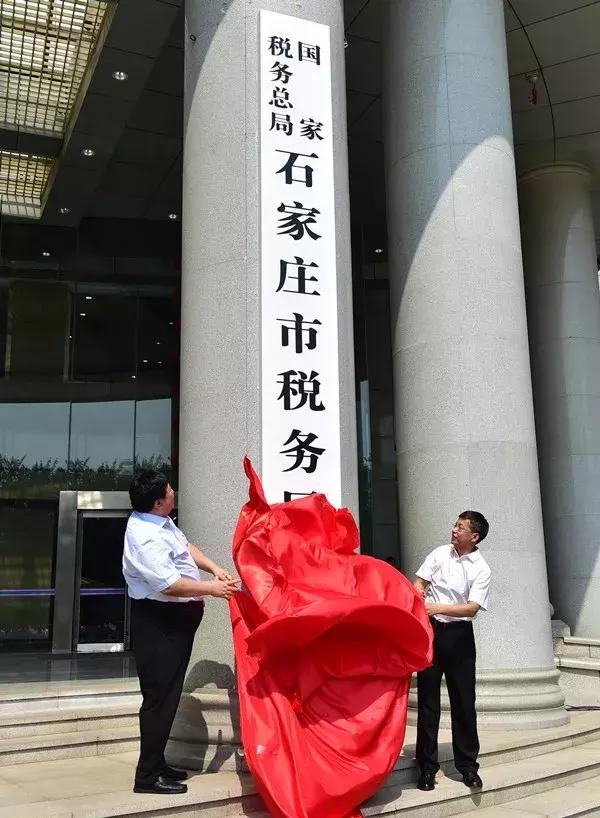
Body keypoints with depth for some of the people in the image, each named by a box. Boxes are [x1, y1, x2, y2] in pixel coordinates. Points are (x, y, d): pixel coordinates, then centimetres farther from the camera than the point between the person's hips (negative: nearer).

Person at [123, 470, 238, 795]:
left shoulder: (160, 522, 7)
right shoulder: (146, 539, -25)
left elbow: (186, 546, 20)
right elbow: (170, 584, -28)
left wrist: (215, 568, 8)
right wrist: (211, 588, -17)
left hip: (174, 618, 11)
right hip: (160, 622, -11)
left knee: (168, 693, 17)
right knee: (160, 695, -5)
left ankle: (157, 763, 29)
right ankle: (148, 775, 4)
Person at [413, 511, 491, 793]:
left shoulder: (481, 570, -5)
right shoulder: (440, 553, 4)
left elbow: (472, 607, -14)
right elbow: (419, 584, 5)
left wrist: (437, 608, -23)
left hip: (459, 635, -1)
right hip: (430, 630, 2)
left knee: (463, 701, 4)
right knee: (428, 699, 5)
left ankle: (467, 765, 20)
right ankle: (427, 766, 14)